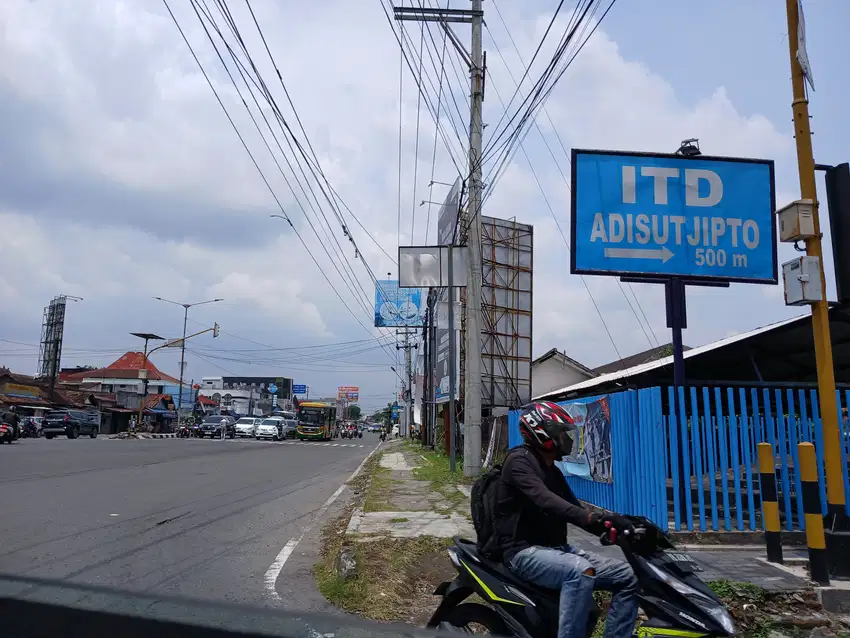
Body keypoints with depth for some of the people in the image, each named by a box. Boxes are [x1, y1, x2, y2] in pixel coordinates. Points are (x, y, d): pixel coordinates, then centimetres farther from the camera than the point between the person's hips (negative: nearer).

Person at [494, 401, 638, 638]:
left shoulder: (552, 471, 18)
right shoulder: (519, 460, -11)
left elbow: (574, 507, 13)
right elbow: (544, 500, -28)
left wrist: (612, 525, -3)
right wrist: (592, 518, -40)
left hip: (556, 548, 9)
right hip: (525, 551, -9)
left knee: (626, 575, -2)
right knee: (581, 570, -36)